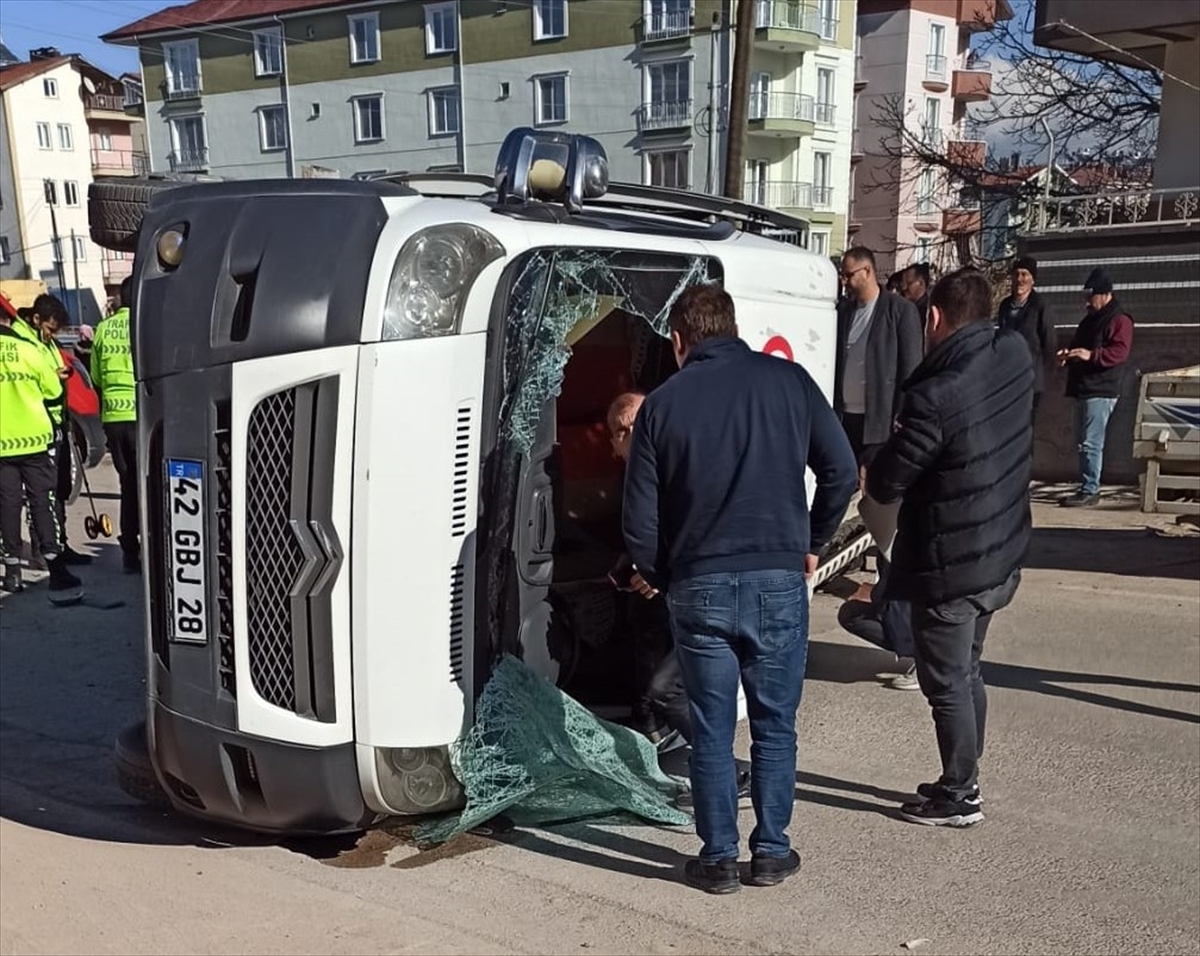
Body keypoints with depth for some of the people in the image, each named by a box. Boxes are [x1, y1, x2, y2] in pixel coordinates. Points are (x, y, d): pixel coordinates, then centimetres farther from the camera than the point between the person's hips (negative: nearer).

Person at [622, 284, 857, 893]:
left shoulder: (663, 402, 1)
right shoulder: (788, 380, 3)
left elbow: (640, 514, -1)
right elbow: (841, 470, 1)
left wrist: (652, 575, 17)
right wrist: (813, 543, 15)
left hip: (698, 587, -1)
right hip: (779, 581, 1)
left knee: (712, 732, 11)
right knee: (775, 726, 14)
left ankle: (718, 859, 19)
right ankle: (771, 852, 22)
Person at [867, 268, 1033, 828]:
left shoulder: (935, 395, -27)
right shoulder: (1016, 356, -4)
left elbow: (883, 485, -17)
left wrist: (889, 452, 2)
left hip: (949, 567, -8)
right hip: (1001, 555, 8)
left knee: (946, 683, 8)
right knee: (966, 671, 22)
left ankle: (959, 798, 22)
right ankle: (962, 781, 36)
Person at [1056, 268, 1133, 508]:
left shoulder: (1119, 320, -7)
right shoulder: (1090, 319, 21)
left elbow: (1119, 352, -19)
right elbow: (1078, 345, 30)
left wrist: (1091, 355, -31)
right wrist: (1069, 353, 8)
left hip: (1101, 391, -10)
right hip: (1082, 389, 10)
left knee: (1091, 443, -11)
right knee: (1083, 442, 11)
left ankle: (1090, 491, -9)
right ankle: (1086, 488, 17)